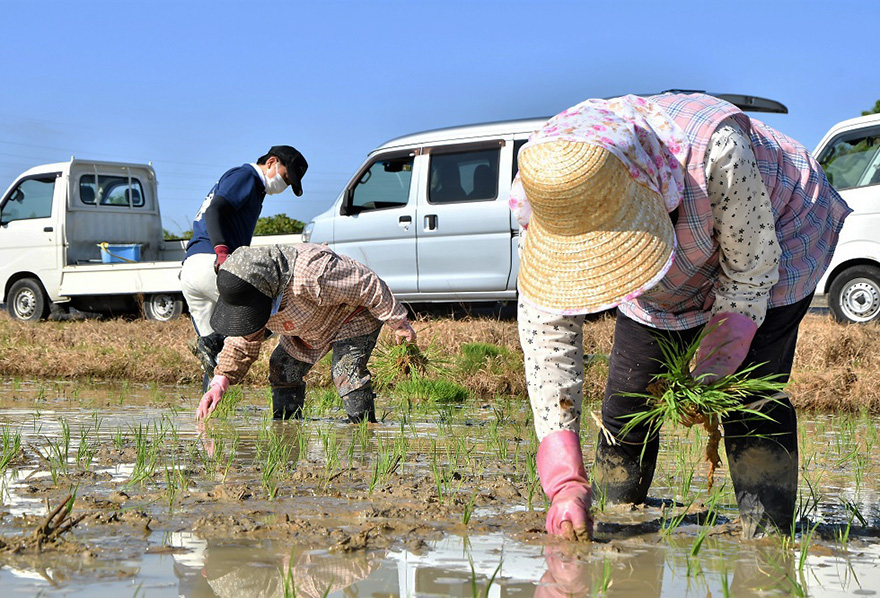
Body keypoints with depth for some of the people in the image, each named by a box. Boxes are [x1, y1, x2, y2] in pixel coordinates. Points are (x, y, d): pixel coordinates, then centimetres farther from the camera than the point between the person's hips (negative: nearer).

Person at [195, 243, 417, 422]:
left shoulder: (311, 273, -45)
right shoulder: (245, 291, -21)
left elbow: (369, 286, -31)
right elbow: (243, 340, -4)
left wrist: (398, 323, -17)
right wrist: (220, 381, -17)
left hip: (352, 318, -7)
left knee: (346, 370, -26)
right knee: (282, 368, 3)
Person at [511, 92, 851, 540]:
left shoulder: (713, 152, -45)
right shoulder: (552, 191, -30)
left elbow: (750, 269, -27)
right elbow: (547, 334, -27)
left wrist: (709, 376, -31)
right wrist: (565, 481, -31)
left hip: (770, 236, -4)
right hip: (672, 276, 4)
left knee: (750, 396, -19)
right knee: (626, 397, -1)